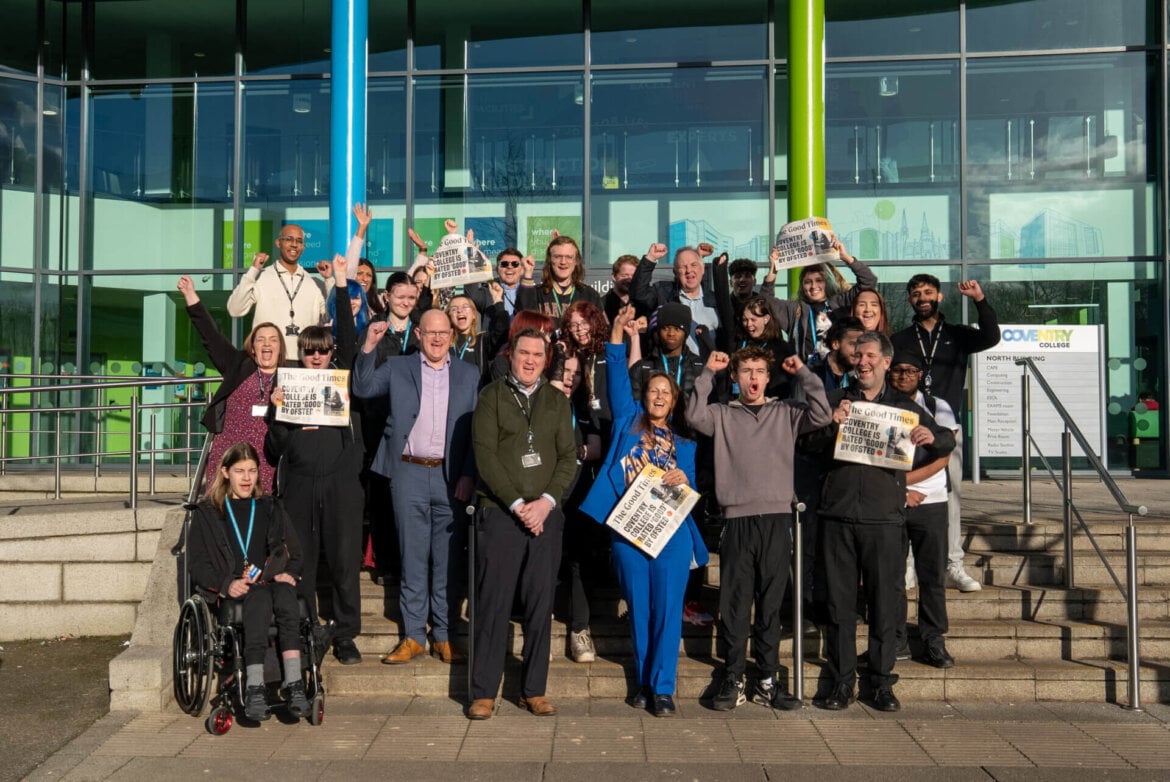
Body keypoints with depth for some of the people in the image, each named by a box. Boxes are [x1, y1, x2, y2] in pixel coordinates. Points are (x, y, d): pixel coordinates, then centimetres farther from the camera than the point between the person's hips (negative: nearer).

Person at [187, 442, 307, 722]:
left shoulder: (271, 509, 25)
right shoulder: (207, 513, 17)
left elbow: (295, 554, 22)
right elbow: (196, 563, 8)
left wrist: (289, 574, -2)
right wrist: (226, 584, -10)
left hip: (271, 584, 2)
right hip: (231, 593, -2)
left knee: (284, 592, -36)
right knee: (259, 596, -38)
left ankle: (294, 684, -47)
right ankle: (254, 688, -48)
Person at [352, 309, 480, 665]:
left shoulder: (468, 375, 9)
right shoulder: (397, 368, 9)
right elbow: (363, 389, -2)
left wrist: (469, 475, -4)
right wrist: (368, 348, -14)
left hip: (451, 476, 1)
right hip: (409, 474, 0)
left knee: (447, 559, 5)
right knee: (412, 557, 5)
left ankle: (443, 636, 15)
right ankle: (413, 636, 14)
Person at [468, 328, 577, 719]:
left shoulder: (557, 401, 13)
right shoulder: (491, 396, 3)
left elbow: (568, 456, 7)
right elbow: (485, 456, -5)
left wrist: (548, 500, -8)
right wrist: (517, 504, -11)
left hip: (545, 514, 3)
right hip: (500, 512, -3)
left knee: (541, 605, 5)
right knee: (493, 603, -1)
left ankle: (534, 690, 15)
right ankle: (483, 692, 9)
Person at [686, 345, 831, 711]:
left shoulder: (786, 413, 11)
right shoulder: (722, 415, 9)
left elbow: (822, 414, -3)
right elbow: (694, 416, -9)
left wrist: (803, 373, 0)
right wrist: (708, 372, -5)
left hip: (776, 519, 1)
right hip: (737, 519, -1)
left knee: (771, 604, 8)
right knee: (734, 605, 2)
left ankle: (767, 680, 18)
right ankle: (733, 680, 12)